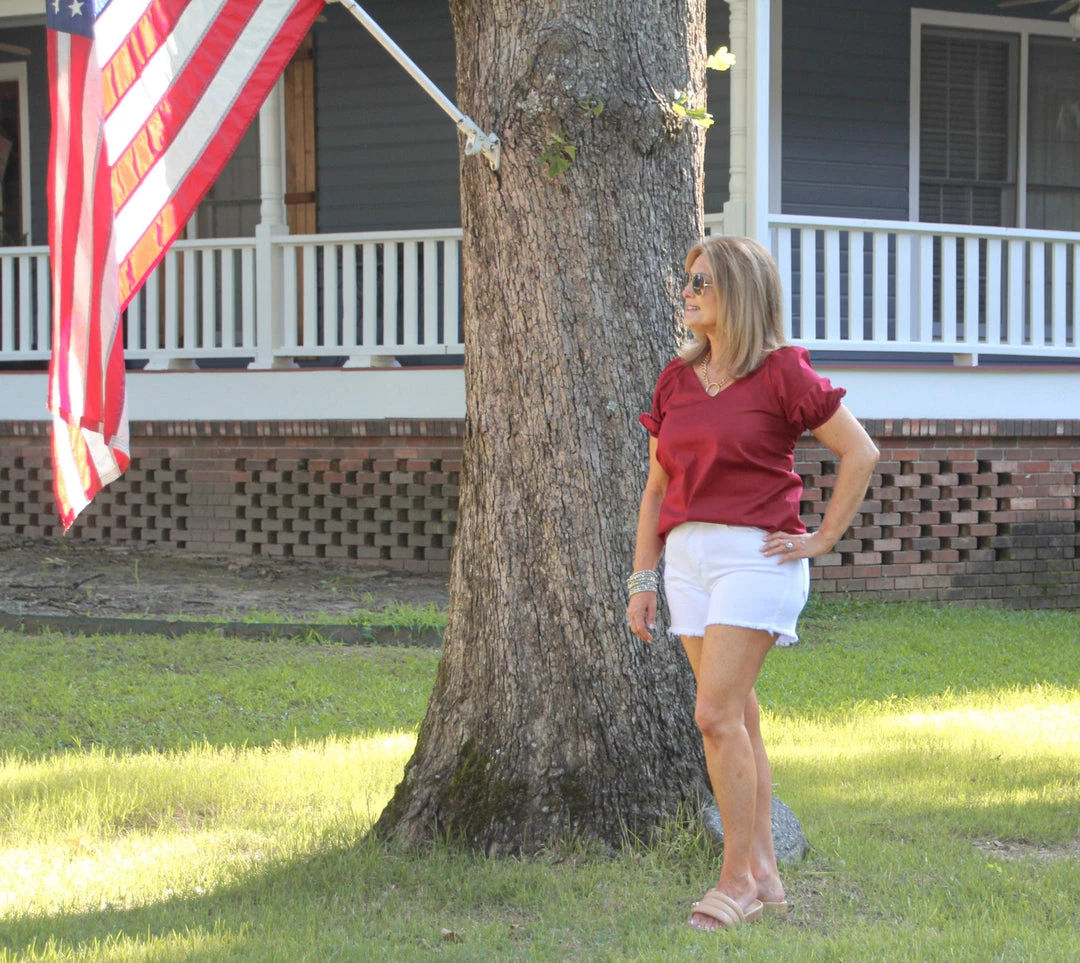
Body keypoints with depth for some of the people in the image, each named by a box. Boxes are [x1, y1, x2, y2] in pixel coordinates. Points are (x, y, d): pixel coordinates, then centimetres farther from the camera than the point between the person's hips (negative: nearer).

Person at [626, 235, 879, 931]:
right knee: (738, 719, 9)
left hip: (755, 557, -6)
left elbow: (861, 453, -4)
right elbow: (658, 487, 17)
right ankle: (765, 875, 15)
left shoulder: (782, 372, -7)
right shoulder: (676, 380, 12)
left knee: (717, 714, -13)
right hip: (688, 558, 7)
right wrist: (643, 579, 11)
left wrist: (821, 540, -5)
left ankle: (737, 879, -4)